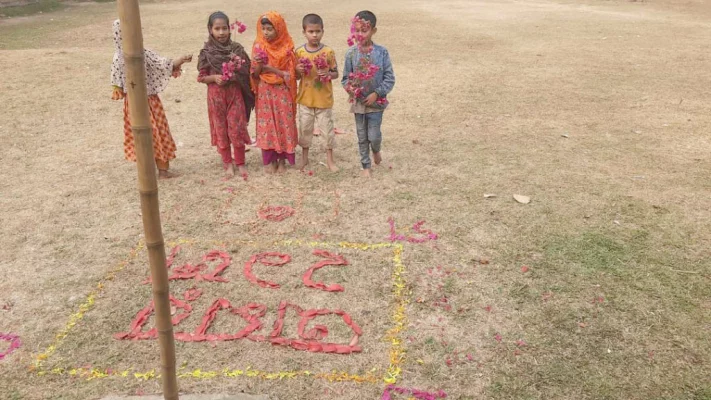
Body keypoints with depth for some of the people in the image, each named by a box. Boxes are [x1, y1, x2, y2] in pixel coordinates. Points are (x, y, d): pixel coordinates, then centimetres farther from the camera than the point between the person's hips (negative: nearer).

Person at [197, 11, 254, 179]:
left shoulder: (237, 48, -3)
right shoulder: (206, 52, -5)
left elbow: (246, 72, 5)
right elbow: (201, 77, -1)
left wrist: (238, 70, -16)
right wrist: (214, 78, -18)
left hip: (235, 94, 0)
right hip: (216, 95, 0)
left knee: (237, 129, 2)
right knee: (221, 130, 9)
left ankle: (240, 163, 17)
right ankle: (228, 163, 22)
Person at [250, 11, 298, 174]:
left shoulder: (287, 48, -5)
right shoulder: (258, 47, -1)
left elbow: (289, 74, -8)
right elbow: (255, 75, -2)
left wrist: (271, 68, -18)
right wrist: (258, 65, -22)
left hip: (283, 93, -1)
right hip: (265, 93, 1)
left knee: (284, 125, 3)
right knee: (267, 126, 4)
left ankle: (282, 159, 16)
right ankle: (270, 160, 15)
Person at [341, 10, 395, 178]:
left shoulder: (381, 52, -9)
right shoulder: (351, 53, -4)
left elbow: (389, 78, -6)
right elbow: (345, 78, 2)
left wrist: (377, 93, -15)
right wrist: (349, 87, -19)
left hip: (376, 102, -2)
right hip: (358, 102, 2)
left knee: (374, 136, -1)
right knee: (362, 137, 11)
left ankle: (376, 150, 35)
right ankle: (366, 166, 28)